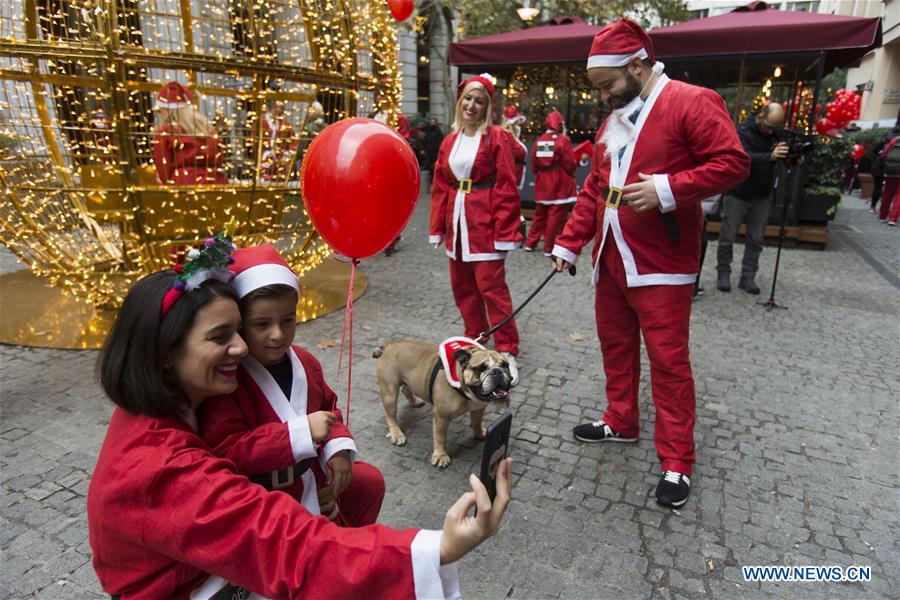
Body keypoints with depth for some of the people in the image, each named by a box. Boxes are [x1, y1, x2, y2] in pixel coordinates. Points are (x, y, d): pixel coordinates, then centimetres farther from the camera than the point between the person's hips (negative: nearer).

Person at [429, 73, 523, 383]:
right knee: (462, 285, 12)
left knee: (491, 285, -7)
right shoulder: (450, 141, 11)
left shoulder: (497, 137, -5)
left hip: (485, 221, -6)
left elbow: (506, 187, -10)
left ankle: (507, 351, 5)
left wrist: (505, 230, -15)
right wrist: (438, 227, 9)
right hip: (457, 221, 6)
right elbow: (439, 187, 13)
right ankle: (475, 340, 29)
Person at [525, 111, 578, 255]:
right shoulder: (563, 140, -10)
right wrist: (577, 160, 9)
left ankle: (530, 243, 20)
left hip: (542, 185, 6)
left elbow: (534, 166, 8)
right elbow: (571, 165, -11)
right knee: (556, 216, 0)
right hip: (560, 185, -6)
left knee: (540, 214, 17)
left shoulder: (539, 141, 5)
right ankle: (549, 247, 3)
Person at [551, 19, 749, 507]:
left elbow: (732, 162, -14)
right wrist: (569, 243, 10)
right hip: (611, 260, 8)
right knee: (615, 346, 17)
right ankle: (620, 422, 37)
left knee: (667, 360, -1)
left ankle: (676, 463, 13)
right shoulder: (612, 122, 15)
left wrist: (666, 189, -23)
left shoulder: (691, 103, -8)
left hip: (661, 265, -7)